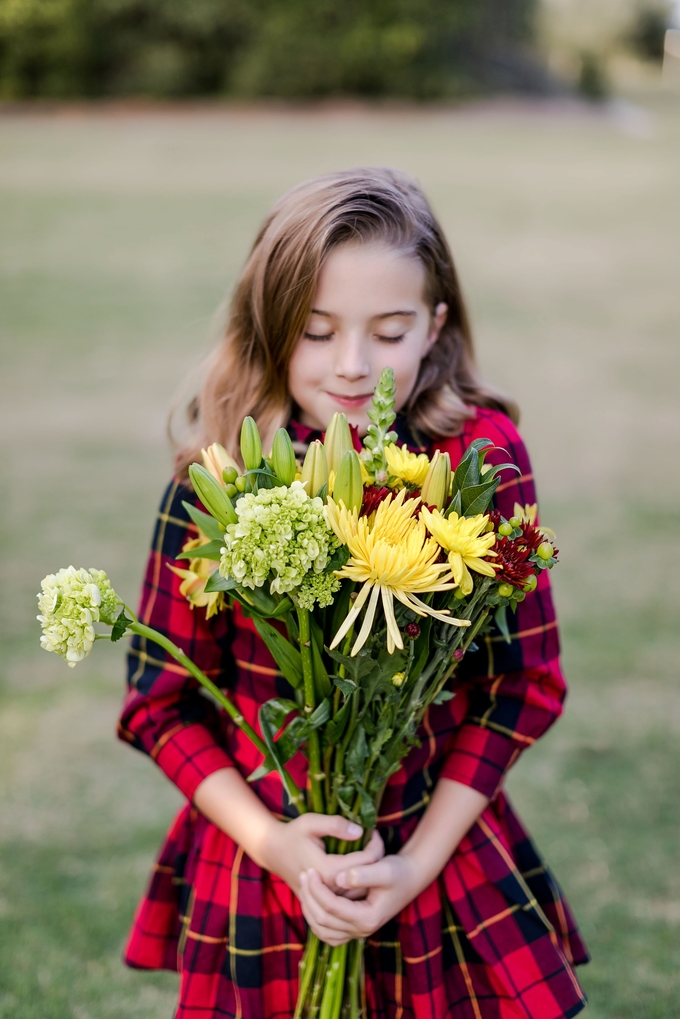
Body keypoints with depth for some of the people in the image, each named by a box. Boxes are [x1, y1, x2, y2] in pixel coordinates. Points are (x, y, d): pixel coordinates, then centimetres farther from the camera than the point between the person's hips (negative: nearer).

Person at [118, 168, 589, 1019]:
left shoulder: (484, 455, -9)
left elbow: (523, 680, -5)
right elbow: (162, 698, -4)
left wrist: (419, 864, -11)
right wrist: (271, 842, -16)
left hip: (445, 852, 1)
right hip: (258, 878, 0)